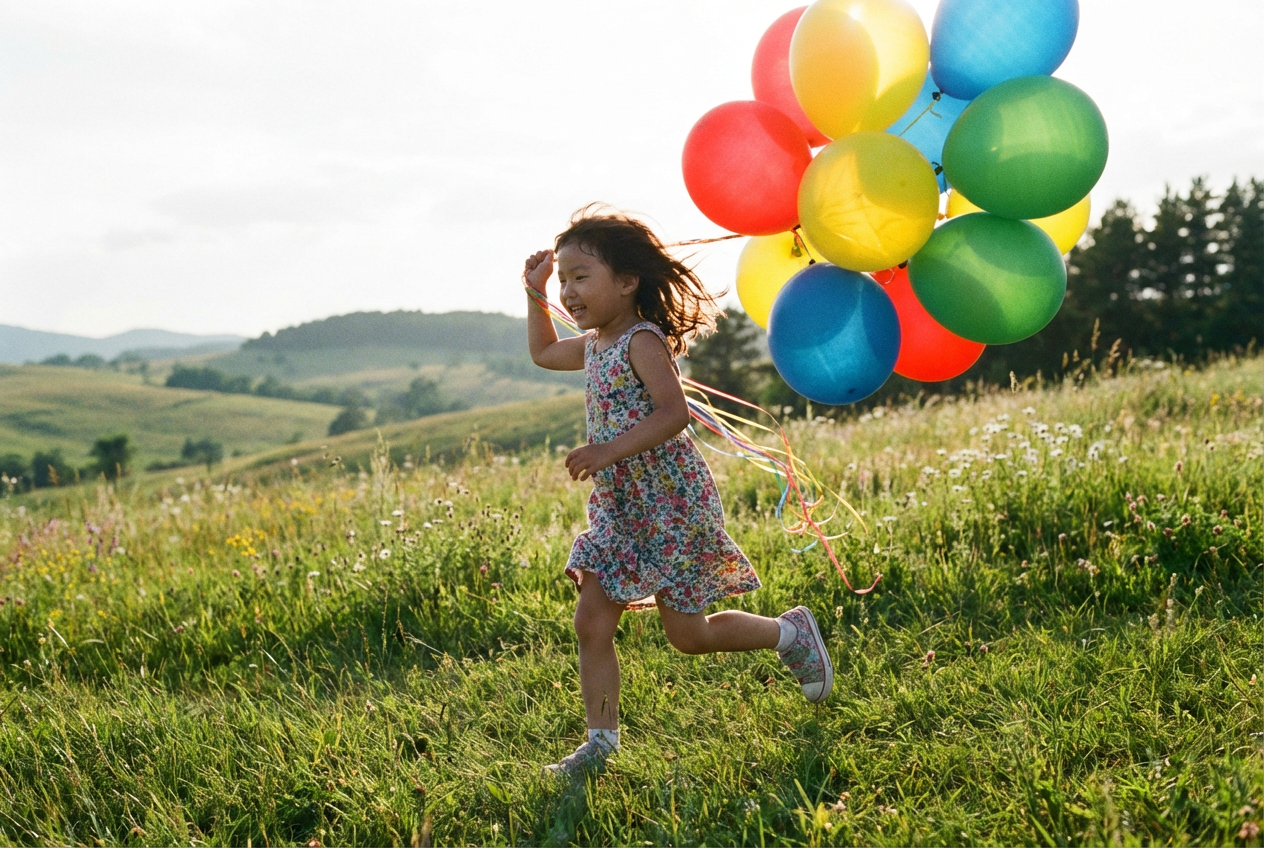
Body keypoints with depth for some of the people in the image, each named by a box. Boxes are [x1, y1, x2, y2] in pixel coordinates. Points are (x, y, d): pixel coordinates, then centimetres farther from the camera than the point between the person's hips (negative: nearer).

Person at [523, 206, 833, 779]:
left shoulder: (642, 342, -17)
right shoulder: (594, 345, 11)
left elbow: (674, 413, -29)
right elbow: (543, 353, 32)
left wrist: (610, 450, -34)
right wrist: (535, 294, 22)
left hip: (671, 507, -9)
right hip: (618, 512, 9)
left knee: (689, 635, 2)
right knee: (591, 624, 2)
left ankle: (791, 633, 25)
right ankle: (601, 741, 12)